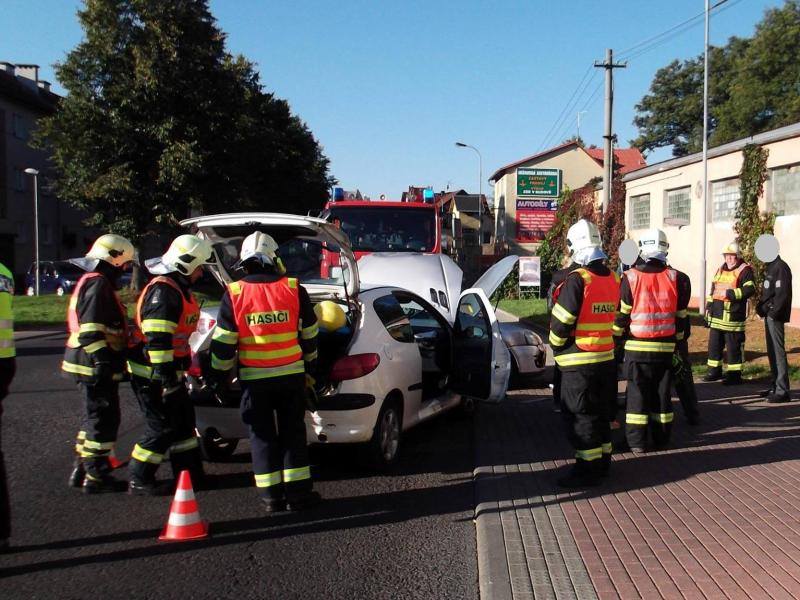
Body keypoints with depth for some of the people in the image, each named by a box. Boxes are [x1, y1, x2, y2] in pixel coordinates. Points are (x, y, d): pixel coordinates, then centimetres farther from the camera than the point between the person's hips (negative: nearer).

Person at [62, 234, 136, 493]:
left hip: (92, 365, 11)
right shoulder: (98, 284, -14)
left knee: (95, 417, 18)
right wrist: (102, 359, -27)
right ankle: (96, 477, 1)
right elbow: (91, 328, -24)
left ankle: (82, 470, 27)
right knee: (103, 418, -5)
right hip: (96, 366, -11)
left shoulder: (92, 283, 20)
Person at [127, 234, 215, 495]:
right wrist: (165, 374, -29)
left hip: (170, 371, 10)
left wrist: (175, 371, 28)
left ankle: (189, 473, 25)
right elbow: (157, 338, -28)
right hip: (152, 374, -10)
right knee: (162, 427, -4)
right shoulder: (162, 291, -21)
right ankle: (139, 480, 8)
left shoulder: (179, 289, 14)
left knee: (184, 421, 15)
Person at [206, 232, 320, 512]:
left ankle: (271, 496, 12)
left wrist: (217, 375, 8)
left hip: (254, 379, -1)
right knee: (293, 433, 11)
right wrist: (310, 368, 18)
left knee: (262, 436, 10)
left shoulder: (234, 294, -6)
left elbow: (223, 342, -5)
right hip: (292, 374, 1)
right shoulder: (294, 290, -3)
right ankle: (297, 493, 14)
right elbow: (309, 335, 5)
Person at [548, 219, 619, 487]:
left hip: (578, 361, -7)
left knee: (580, 416, 0)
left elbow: (560, 323, -17)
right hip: (606, 357, 8)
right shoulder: (613, 279, 5)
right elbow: (615, 317, 11)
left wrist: (557, 347, -1)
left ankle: (587, 469, 4)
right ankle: (602, 460, 28)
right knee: (601, 412, 18)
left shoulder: (576, 280, -18)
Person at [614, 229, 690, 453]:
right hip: (665, 347, 2)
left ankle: (637, 441, 5)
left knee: (637, 392, 4)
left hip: (636, 346, -2)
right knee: (662, 392, 12)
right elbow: (681, 315, 7)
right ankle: (661, 438, 19)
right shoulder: (676, 278, -1)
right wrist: (678, 338, 19)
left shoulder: (630, 278, -7)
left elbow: (621, 314, -4)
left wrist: (617, 337, 10)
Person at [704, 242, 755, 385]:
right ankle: (715, 371, 23)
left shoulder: (745, 270, -6)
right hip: (716, 316, 8)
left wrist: (730, 293, -20)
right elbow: (713, 290, 25)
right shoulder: (720, 270, 18)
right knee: (714, 344, 12)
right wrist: (708, 308, 21)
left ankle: (734, 375, 6)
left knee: (734, 346, -2)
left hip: (733, 317, -8)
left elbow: (750, 290, -20)